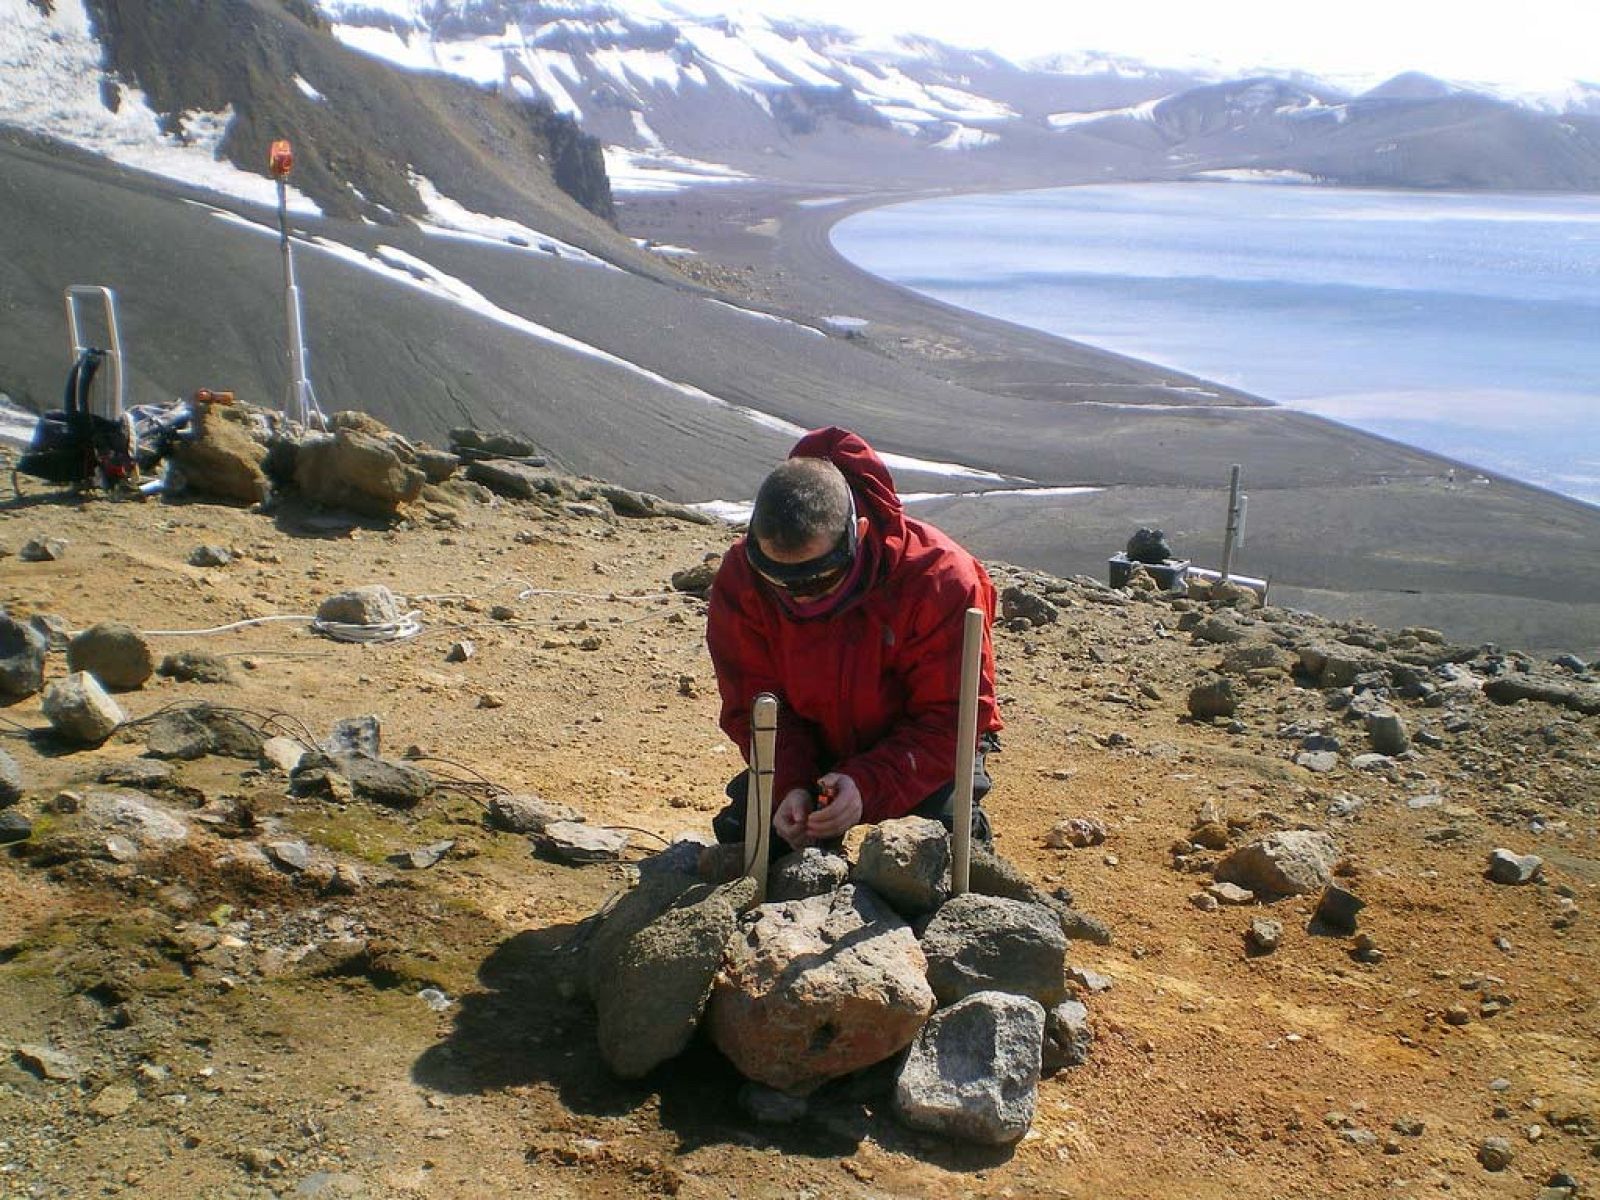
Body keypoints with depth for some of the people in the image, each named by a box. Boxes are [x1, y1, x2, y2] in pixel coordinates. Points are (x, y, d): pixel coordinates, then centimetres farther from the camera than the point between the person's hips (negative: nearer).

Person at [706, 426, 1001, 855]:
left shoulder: (938, 579, -31)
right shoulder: (741, 580, -21)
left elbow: (952, 719, -25)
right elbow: (754, 706, -12)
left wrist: (869, 786, -39)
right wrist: (789, 787, -31)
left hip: (921, 748, -3)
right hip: (810, 751, 3)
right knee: (741, 834, -13)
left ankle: (965, 820, 14)